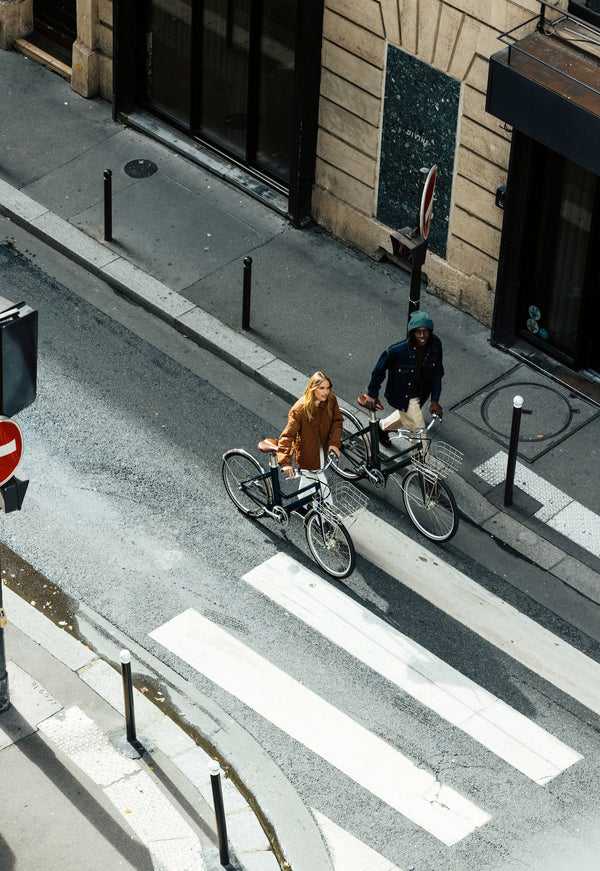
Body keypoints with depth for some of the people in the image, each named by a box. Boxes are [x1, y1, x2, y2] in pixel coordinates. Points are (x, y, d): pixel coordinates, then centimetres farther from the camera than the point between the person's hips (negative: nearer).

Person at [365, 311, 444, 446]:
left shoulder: (435, 345, -19)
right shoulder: (397, 351, -33)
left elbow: (438, 372, -7)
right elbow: (379, 370, -16)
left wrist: (435, 400, -9)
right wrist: (372, 395, -7)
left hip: (421, 394, 6)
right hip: (403, 398, -6)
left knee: (406, 417, 32)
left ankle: (382, 426, 62)